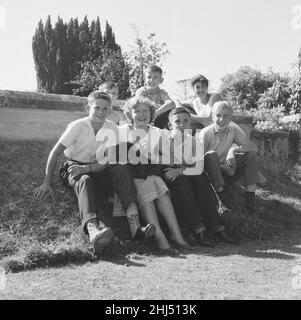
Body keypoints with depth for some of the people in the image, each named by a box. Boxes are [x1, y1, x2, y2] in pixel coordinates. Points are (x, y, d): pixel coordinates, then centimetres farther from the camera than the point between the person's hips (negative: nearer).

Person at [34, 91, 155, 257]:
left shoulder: (112, 129, -5)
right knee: (84, 181, -37)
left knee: (121, 169, -27)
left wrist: (87, 168, -28)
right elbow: (55, 153, -10)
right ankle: (93, 230, -64)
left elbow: (107, 162, -9)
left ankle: (135, 226, -42)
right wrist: (47, 182, -15)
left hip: (97, 170, 2)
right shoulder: (77, 126, -11)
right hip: (74, 168, -2)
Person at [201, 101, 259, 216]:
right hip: (211, 176, -3)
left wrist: (234, 149, -28)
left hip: (227, 174, 4)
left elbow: (253, 147, -10)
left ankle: (250, 197, -17)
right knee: (211, 155, -31)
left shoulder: (233, 129, -2)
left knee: (251, 154, -14)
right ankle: (221, 197, -25)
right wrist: (223, 167, -27)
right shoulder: (206, 133, -13)